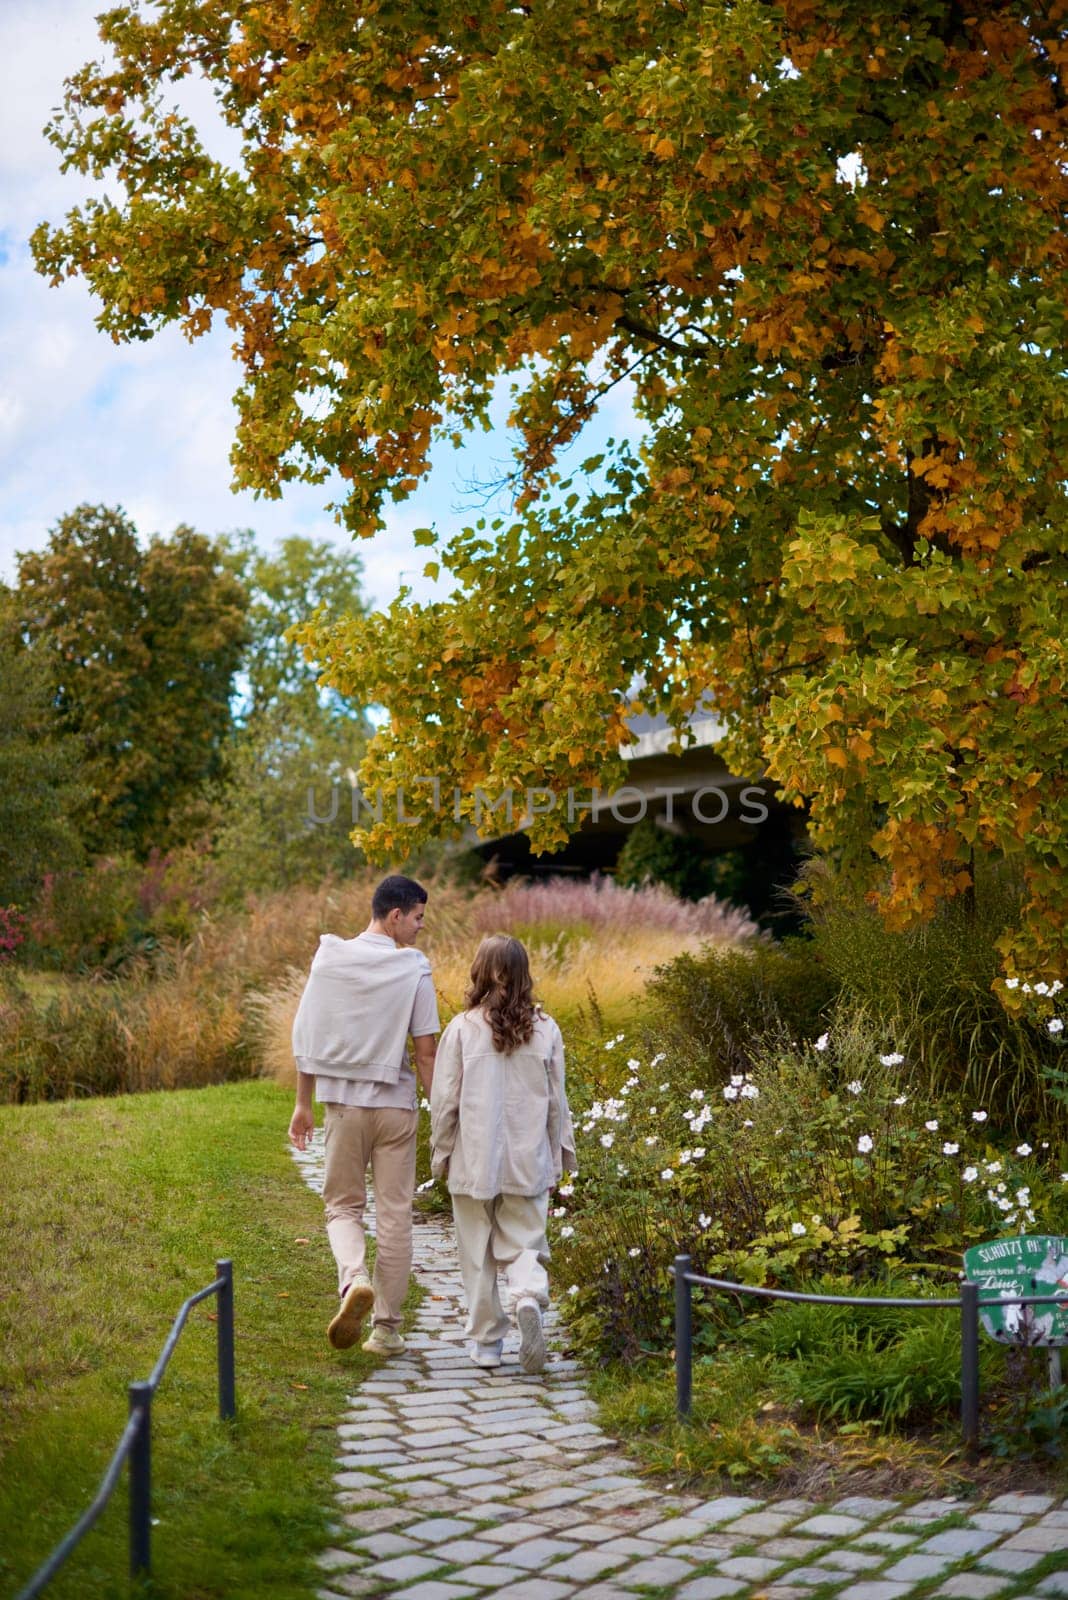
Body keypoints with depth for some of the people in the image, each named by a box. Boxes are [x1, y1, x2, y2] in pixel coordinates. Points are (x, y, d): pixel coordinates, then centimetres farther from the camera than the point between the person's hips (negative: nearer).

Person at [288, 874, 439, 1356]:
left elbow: (305, 1034, 3)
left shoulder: (329, 958, 0)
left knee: (343, 1205, 13)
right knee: (394, 1214, 8)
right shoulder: (413, 969, -8)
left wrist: (303, 1103, 12)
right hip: (395, 1104, -1)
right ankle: (387, 1327, 11)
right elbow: (426, 1051, -9)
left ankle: (354, 1278, -16)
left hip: (343, 1101, 2)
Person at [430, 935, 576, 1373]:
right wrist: (561, 1153, 16)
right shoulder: (545, 1029, -2)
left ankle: (486, 1341, 15)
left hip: (474, 1161, -1)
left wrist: (440, 1152, 8)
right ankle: (529, 1296, -22)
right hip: (529, 1161, 1)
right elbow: (557, 1101, 4)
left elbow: (445, 1100, -4)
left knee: (478, 1255, 10)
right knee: (524, 1244, 8)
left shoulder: (463, 1028, -8)